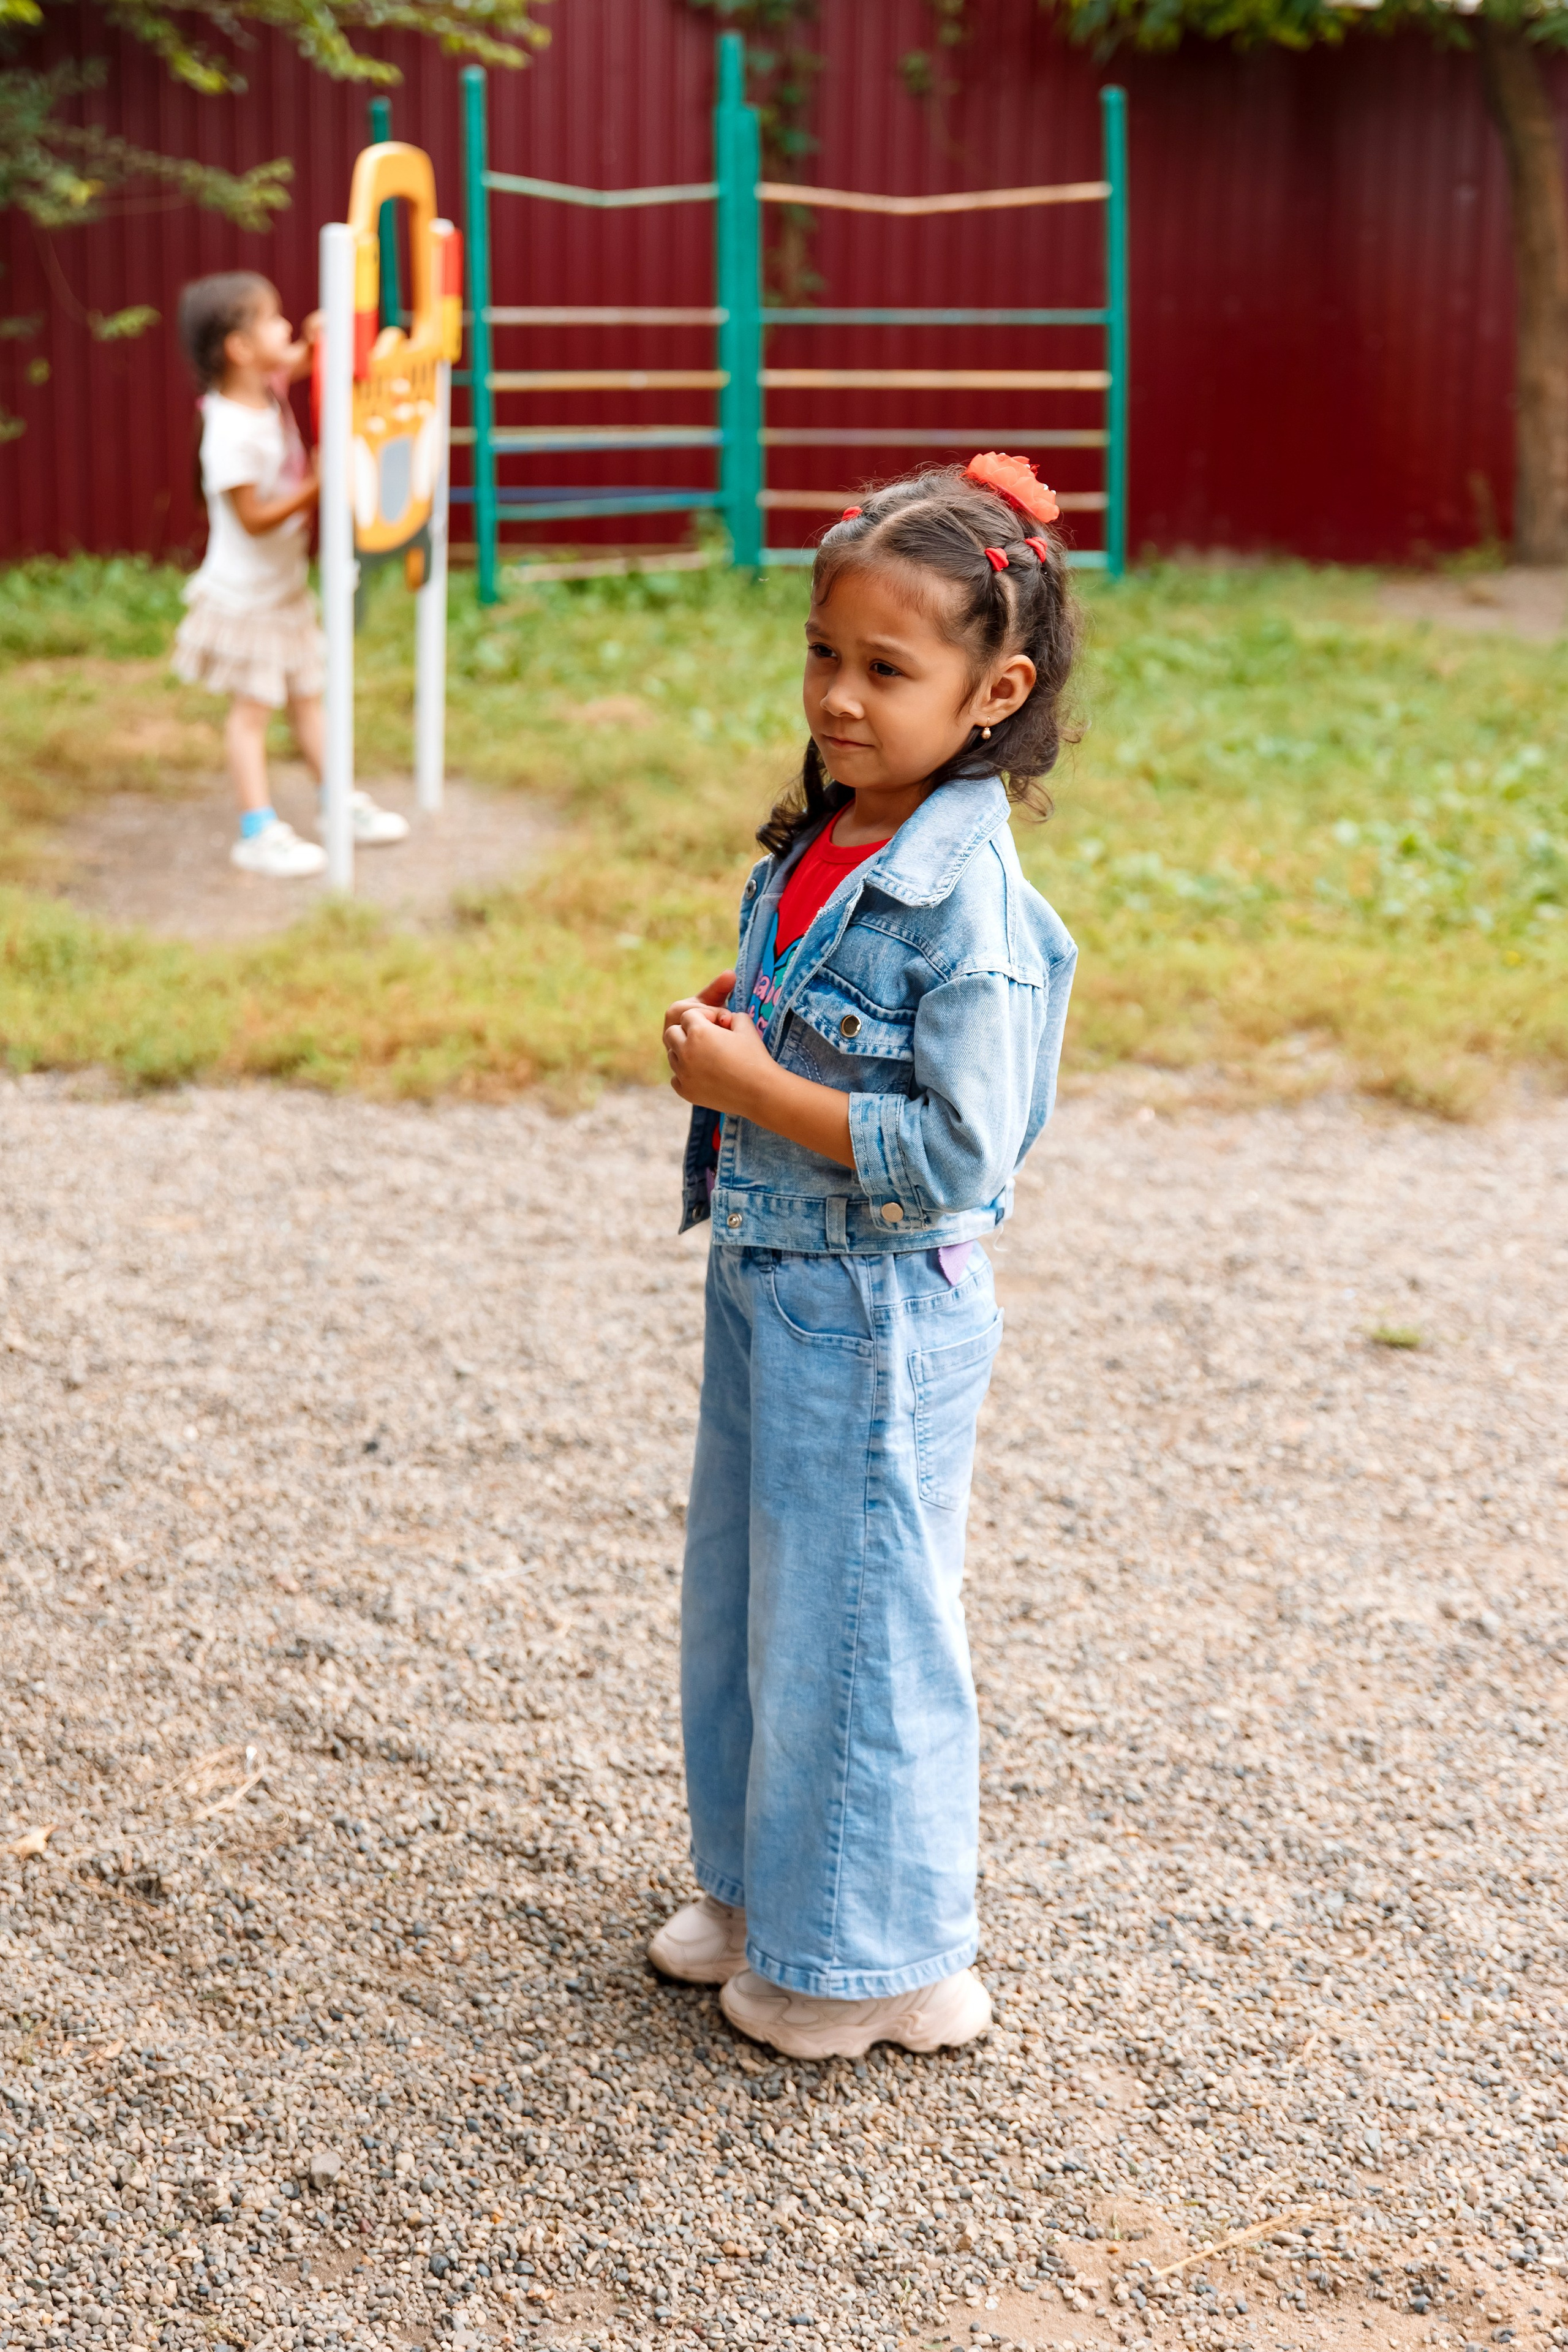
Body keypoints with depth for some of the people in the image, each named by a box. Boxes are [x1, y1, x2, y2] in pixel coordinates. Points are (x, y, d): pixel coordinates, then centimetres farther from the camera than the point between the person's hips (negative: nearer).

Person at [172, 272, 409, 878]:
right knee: (252, 709, 0)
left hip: (286, 586, 9)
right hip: (247, 595, -9)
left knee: (307, 697, 17)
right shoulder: (231, 434, -28)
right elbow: (254, 517, -25)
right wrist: (316, 487, -28)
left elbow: (296, 362, 15)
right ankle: (259, 833, 6)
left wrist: (316, 339, -7)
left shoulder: (266, 387, -3)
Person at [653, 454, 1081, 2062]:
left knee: (855, 1616, 5)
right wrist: (724, 1038, -1)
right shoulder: (813, 845, 4)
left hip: (877, 1311, -9)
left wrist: (752, 1089, -23)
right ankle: (763, 1885, 40)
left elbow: (959, 1153, -26)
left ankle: (882, 1959, 24)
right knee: (743, 1593, 20)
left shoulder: (968, 900, -22)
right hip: (765, 1276, 9)